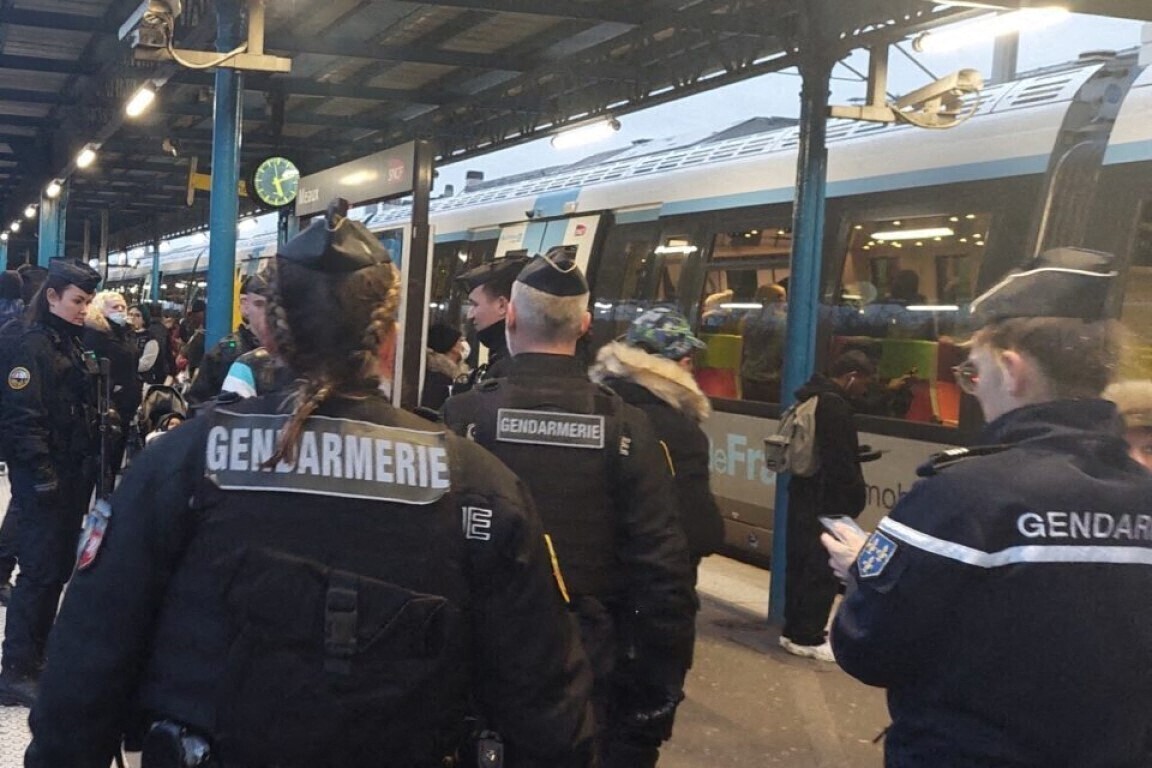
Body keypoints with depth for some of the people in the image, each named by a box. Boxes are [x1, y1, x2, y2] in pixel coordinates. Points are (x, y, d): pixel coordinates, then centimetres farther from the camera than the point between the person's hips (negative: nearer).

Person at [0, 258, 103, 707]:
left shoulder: (75, 345, 14)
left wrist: (91, 464, 13)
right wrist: (43, 475, -21)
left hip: (74, 475, 8)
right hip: (44, 480, -8)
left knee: (58, 568, 13)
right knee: (40, 571, -6)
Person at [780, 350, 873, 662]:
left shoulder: (811, 398, 11)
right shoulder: (836, 408, -21)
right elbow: (841, 465, -20)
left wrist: (856, 454, 17)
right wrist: (857, 498, -10)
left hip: (804, 496, 10)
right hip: (827, 504, -10)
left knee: (800, 565, 14)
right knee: (822, 570, -2)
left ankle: (794, 630, 22)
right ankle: (808, 638, 3)